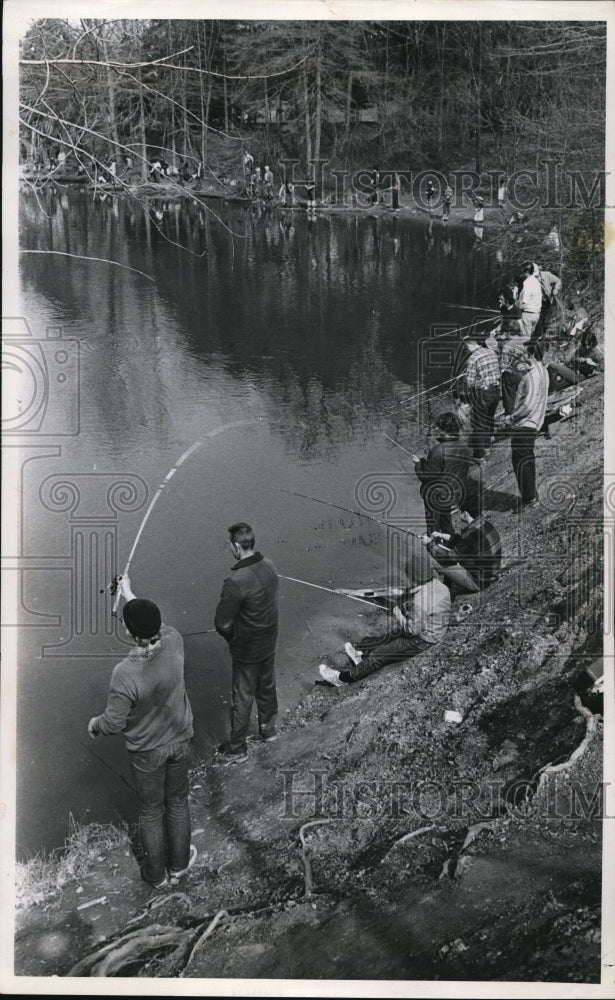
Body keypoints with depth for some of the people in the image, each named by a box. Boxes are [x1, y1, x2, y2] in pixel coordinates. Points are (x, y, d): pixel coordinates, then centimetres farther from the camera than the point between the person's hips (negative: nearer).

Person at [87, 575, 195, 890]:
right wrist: (130, 595, 14)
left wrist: (94, 723, 1)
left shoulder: (125, 673, -34)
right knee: (178, 803, 25)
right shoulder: (174, 642, -23)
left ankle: (156, 874, 40)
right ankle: (178, 865, 45)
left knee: (151, 812, 20)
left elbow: (114, 723, -22)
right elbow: (157, 627, 2)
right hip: (180, 742, 4)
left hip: (147, 752, -4)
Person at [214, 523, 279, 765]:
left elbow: (222, 623, -25)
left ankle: (237, 749, 25)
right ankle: (268, 729, 47)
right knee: (267, 687, 26)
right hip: (270, 642, 7)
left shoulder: (236, 582, -32)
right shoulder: (269, 567, -8)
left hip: (247, 649, -7)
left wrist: (232, 637, -2)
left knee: (243, 698, 9)